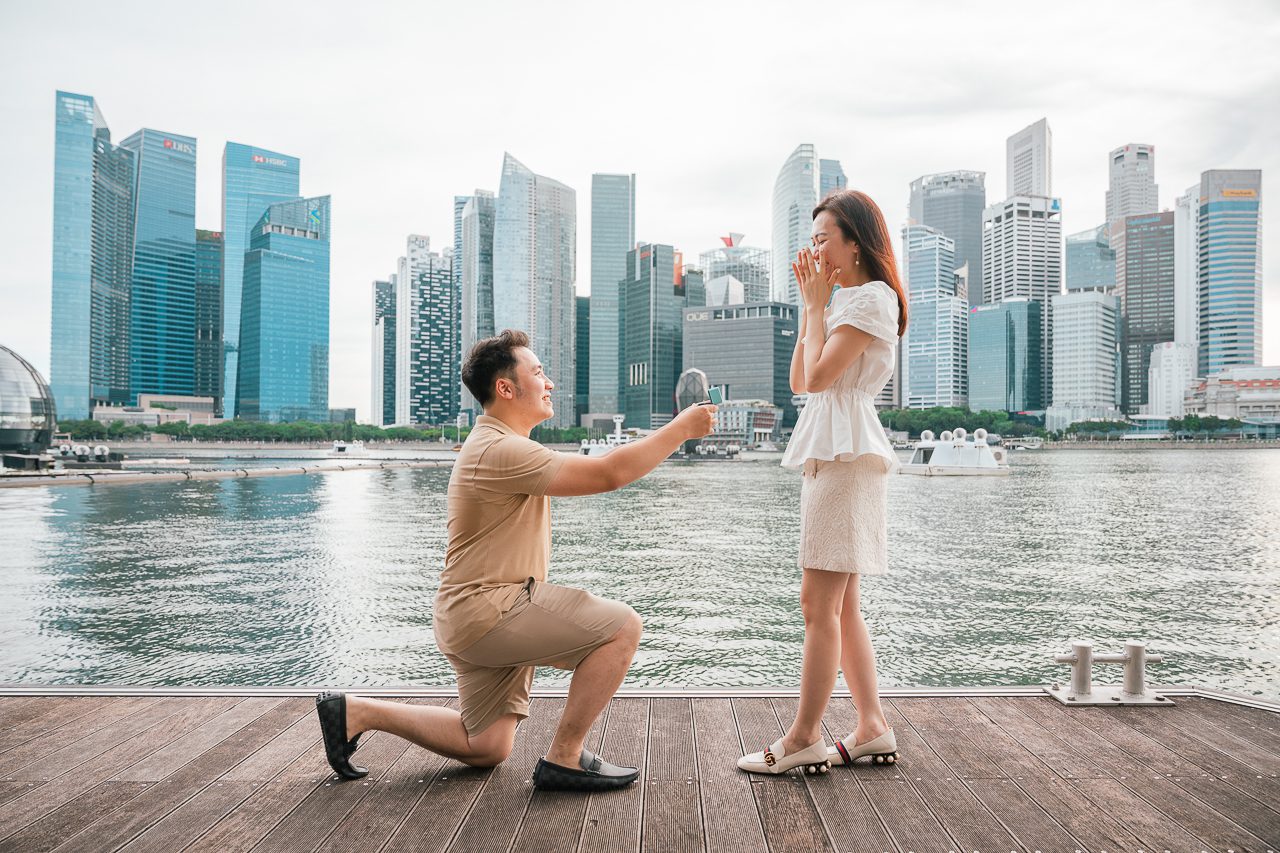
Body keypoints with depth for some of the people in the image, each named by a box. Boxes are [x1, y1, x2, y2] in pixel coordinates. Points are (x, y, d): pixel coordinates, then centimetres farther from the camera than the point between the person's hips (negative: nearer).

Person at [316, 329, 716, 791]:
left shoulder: (497, 443, 16)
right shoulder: (501, 451, -20)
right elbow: (610, 473, -23)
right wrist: (682, 428, -16)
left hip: (476, 617, 11)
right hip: (487, 611, -11)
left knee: (486, 749, 18)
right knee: (621, 626, -16)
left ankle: (358, 711, 20)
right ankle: (563, 760, -6)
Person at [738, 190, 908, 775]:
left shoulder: (872, 297, -7)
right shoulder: (843, 300, 24)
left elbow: (819, 375, -16)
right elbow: (798, 382, 17)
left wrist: (818, 303, -5)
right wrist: (809, 305, 14)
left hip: (846, 455, -10)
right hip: (828, 453, 10)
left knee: (819, 602, -9)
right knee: (840, 606, 10)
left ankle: (804, 738, -3)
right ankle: (873, 728, 15)